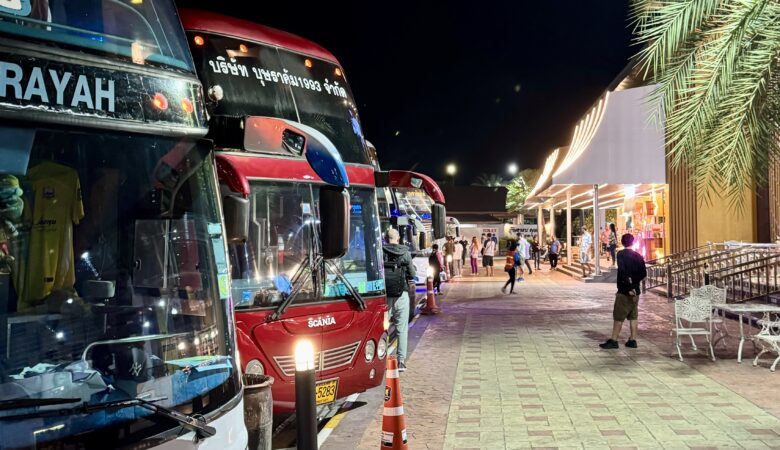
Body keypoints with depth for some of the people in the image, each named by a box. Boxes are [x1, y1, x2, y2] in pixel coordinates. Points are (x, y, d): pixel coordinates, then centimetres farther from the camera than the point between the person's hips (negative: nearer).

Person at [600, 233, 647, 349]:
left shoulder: (621, 254, -11)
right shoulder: (638, 256, 7)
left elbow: (623, 272, -22)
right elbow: (643, 273, 9)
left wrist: (629, 287, -20)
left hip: (624, 291, -6)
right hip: (635, 291, 6)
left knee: (618, 317, -1)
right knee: (633, 316, 11)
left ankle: (613, 341, 1)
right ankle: (632, 340, 13)